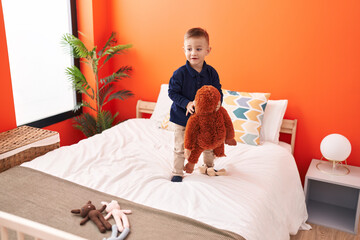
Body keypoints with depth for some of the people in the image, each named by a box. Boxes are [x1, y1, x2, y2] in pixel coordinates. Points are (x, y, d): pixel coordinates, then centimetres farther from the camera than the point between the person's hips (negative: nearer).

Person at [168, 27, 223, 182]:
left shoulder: (211, 72, -7)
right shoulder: (180, 73, -15)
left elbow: (218, 93, -1)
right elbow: (172, 92, -11)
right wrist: (187, 104, -25)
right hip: (182, 118, -3)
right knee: (180, 148, 7)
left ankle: (209, 167, 44)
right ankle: (177, 172, 27)